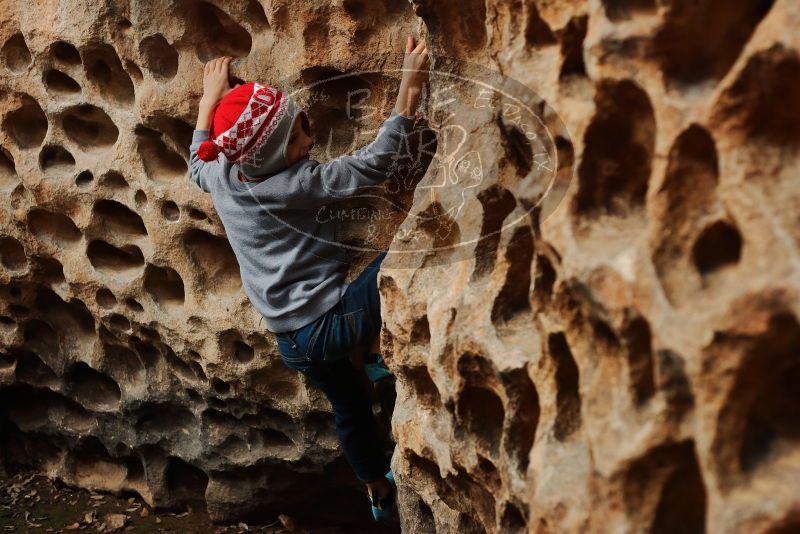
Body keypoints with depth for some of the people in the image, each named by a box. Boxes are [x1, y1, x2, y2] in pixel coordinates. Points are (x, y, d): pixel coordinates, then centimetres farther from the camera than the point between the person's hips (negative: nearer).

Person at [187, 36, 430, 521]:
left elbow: (197, 160, 23)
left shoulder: (219, 176, -3)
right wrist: (411, 88, -27)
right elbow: (373, 164, -26)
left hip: (293, 340, 8)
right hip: (330, 324, -8)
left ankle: (381, 494, 46)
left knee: (351, 407, 28)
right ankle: (374, 351, 7)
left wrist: (210, 97, 32)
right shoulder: (296, 183, -23)